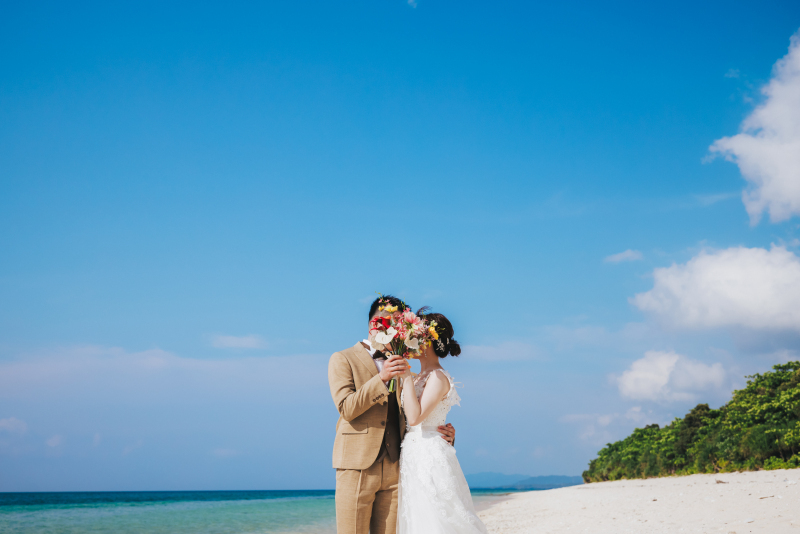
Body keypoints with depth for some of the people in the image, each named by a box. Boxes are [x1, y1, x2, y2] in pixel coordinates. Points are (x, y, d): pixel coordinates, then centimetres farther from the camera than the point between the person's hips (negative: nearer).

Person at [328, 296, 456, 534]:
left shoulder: (398, 366, 21)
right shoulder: (342, 359, 4)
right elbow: (347, 408, -9)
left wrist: (439, 433, 1)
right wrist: (381, 378, -20)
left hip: (393, 469, 5)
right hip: (357, 466, -5)